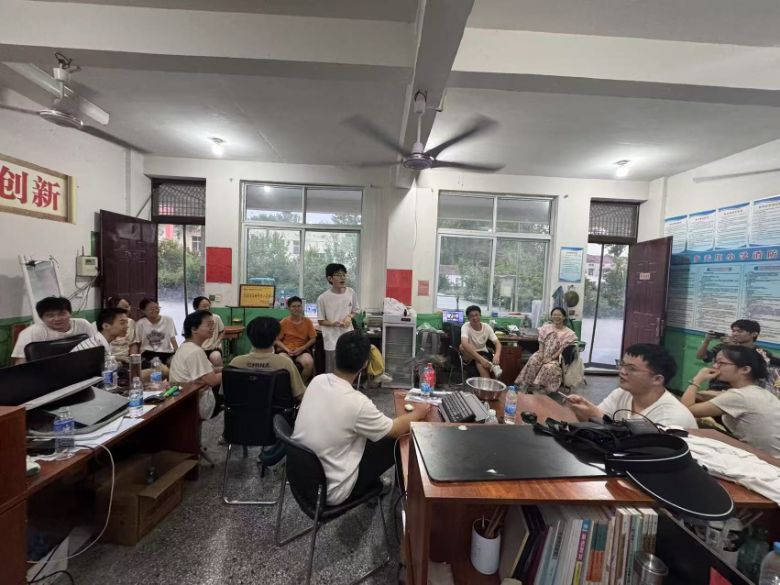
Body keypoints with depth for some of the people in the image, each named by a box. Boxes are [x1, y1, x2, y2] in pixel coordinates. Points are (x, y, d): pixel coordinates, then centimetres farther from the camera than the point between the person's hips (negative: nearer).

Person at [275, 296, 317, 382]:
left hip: (302, 351, 1)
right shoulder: (284, 322, 1)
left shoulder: (307, 321, 2)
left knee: (309, 362, -32)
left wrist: (301, 348, -9)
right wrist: (287, 350, -13)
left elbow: (313, 339, 4)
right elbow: (277, 340, 4)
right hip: (285, 350, -1)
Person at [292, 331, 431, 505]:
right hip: (330, 491, -6)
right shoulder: (357, 402, -29)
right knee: (395, 444, 5)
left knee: (367, 433, 20)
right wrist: (417, 413, 6)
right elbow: (395, 430, -12)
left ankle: (371, 484, 37)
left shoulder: (317, 381, -10)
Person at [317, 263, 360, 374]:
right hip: (332, 340, -3)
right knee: (332, 372, 6)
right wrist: (333, 323, -23)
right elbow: (321, 321, -5)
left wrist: (349, 317, -8)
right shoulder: (323, 298, -12)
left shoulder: (351, 293, -2)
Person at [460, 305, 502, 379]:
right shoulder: (466, 327, -21)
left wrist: (497, 355, -38)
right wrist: (481, 359, -47)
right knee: (462, 346, -36)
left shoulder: (487, 327, -10)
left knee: (480, 364, -37)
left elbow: (497, 343, -14)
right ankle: (490, 365, -34)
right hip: (469, 355, 0)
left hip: (483, 353, 0)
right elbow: (465, 344, -39)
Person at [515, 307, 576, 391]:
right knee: (532, 361, -28)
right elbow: (541, 342, 7)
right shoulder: (546, 327, 8)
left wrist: (551, 358, -16)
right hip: (543, 354, 3)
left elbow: (563, 349, -8)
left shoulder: (568, 333, -4)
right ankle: (528, 385, -23)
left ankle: (540, 388, -24)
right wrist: (541, 354, -9)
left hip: (556, 358, -2)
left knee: (549, 367, -34)